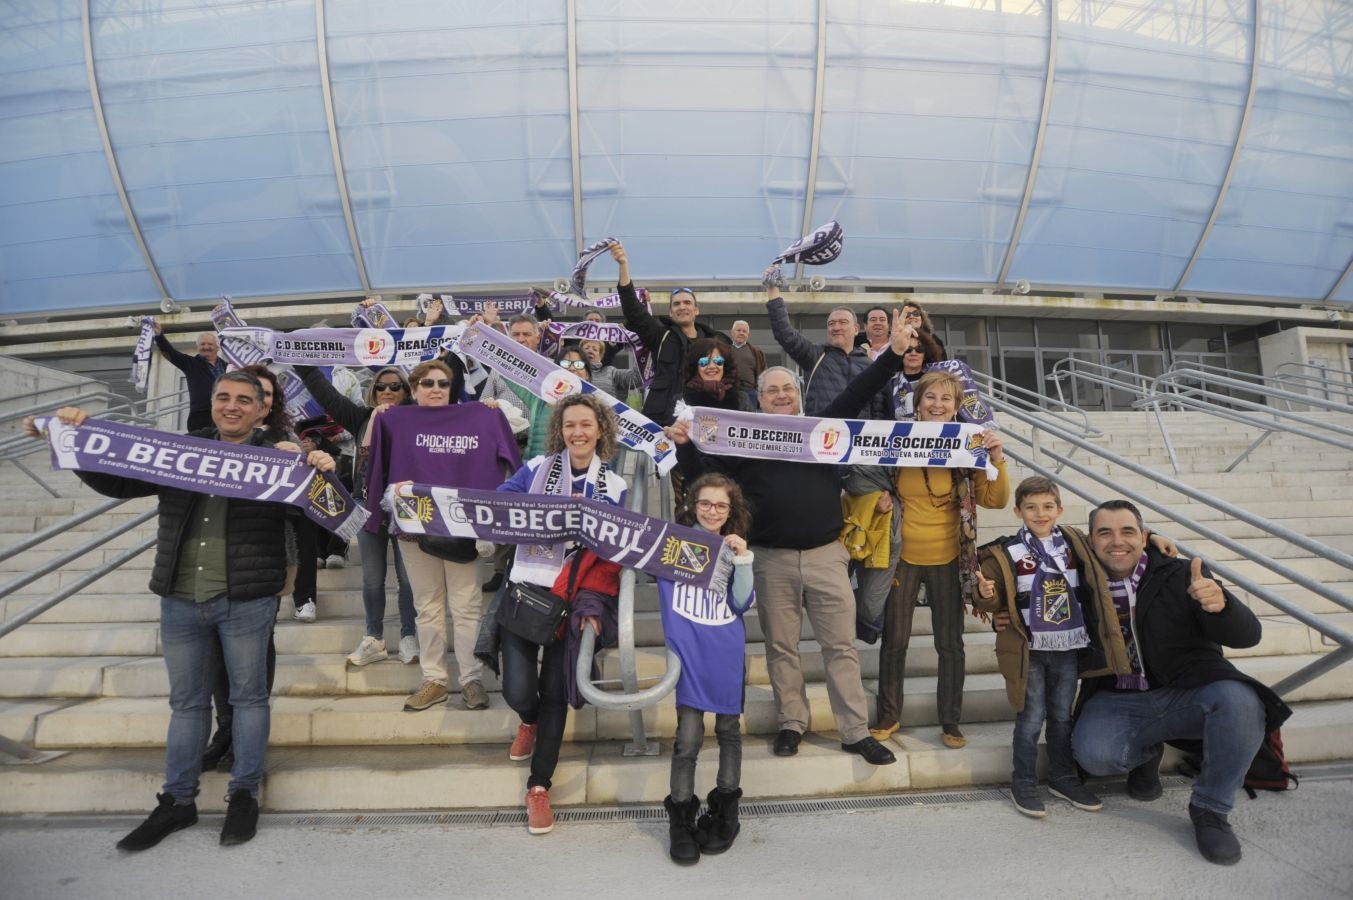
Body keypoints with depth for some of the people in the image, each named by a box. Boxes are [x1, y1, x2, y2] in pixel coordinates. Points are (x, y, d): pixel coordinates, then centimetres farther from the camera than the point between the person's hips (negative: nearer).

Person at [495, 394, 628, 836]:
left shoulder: (614, 486, 2)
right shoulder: (537, 468, 1)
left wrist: (593, 605, -10)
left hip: (572, 598, 0)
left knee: (554, 694, 3)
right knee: (518, 691, -6)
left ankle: (539, 786, 23)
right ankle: (530, 721, 33)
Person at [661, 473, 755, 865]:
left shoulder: (734, 549, 7)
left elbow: (742, 604, -3)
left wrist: (742, 559, -12)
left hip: (727, 654, 3)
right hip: (689, 653, -3)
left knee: (729, 730, 12)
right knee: (688, 737, -3)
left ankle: (724, 812, 29)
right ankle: (681, 818, 14)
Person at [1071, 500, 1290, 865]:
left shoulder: (1180, 576, -6)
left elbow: (1247, 635, -12)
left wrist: (1219, 604, -35)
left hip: (1188, 696, 0)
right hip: (1117, 704, 1)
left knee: (1238, 700, -33)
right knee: (1092, 753, -30)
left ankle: (1210, 810, -8)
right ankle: (1146, 753, 11)